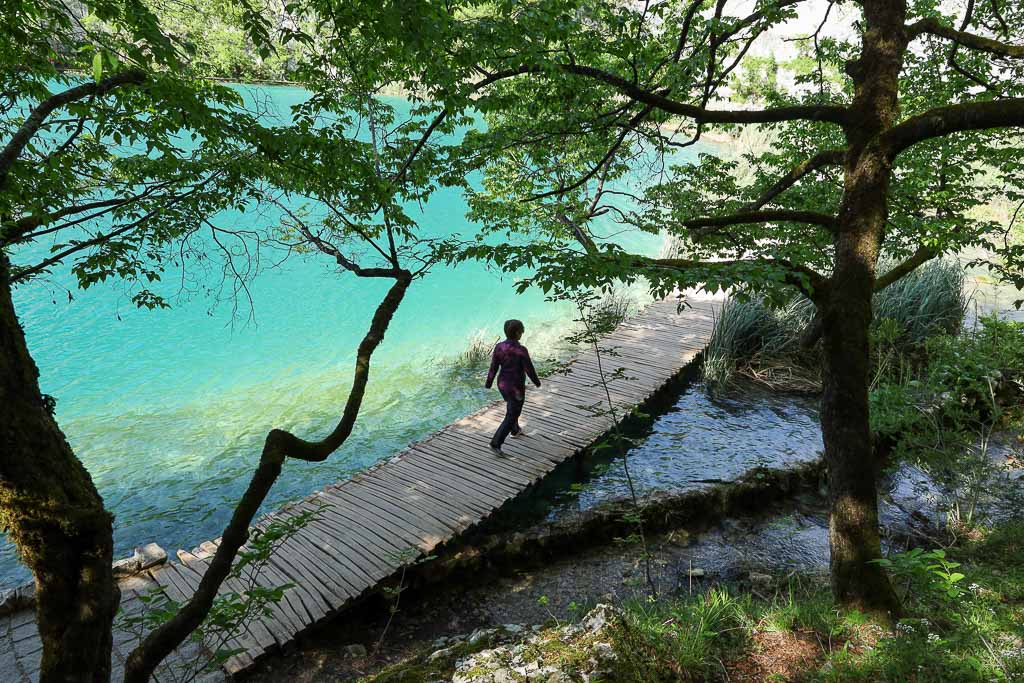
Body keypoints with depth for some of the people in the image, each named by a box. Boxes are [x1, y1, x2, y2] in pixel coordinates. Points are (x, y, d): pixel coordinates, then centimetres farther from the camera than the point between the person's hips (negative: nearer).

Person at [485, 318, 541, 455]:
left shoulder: (499, 347, -11)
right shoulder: (521, 350, -25)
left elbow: (493, 368, -5)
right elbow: (529, 369, -17)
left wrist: (488, 384, 7)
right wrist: (537, 382, 2)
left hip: (502, 384, 6)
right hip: (516, 388, -6)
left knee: (512, 406, 32)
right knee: (511, 417, 6)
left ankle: (515, 430, 53)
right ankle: (496, 443, 2)